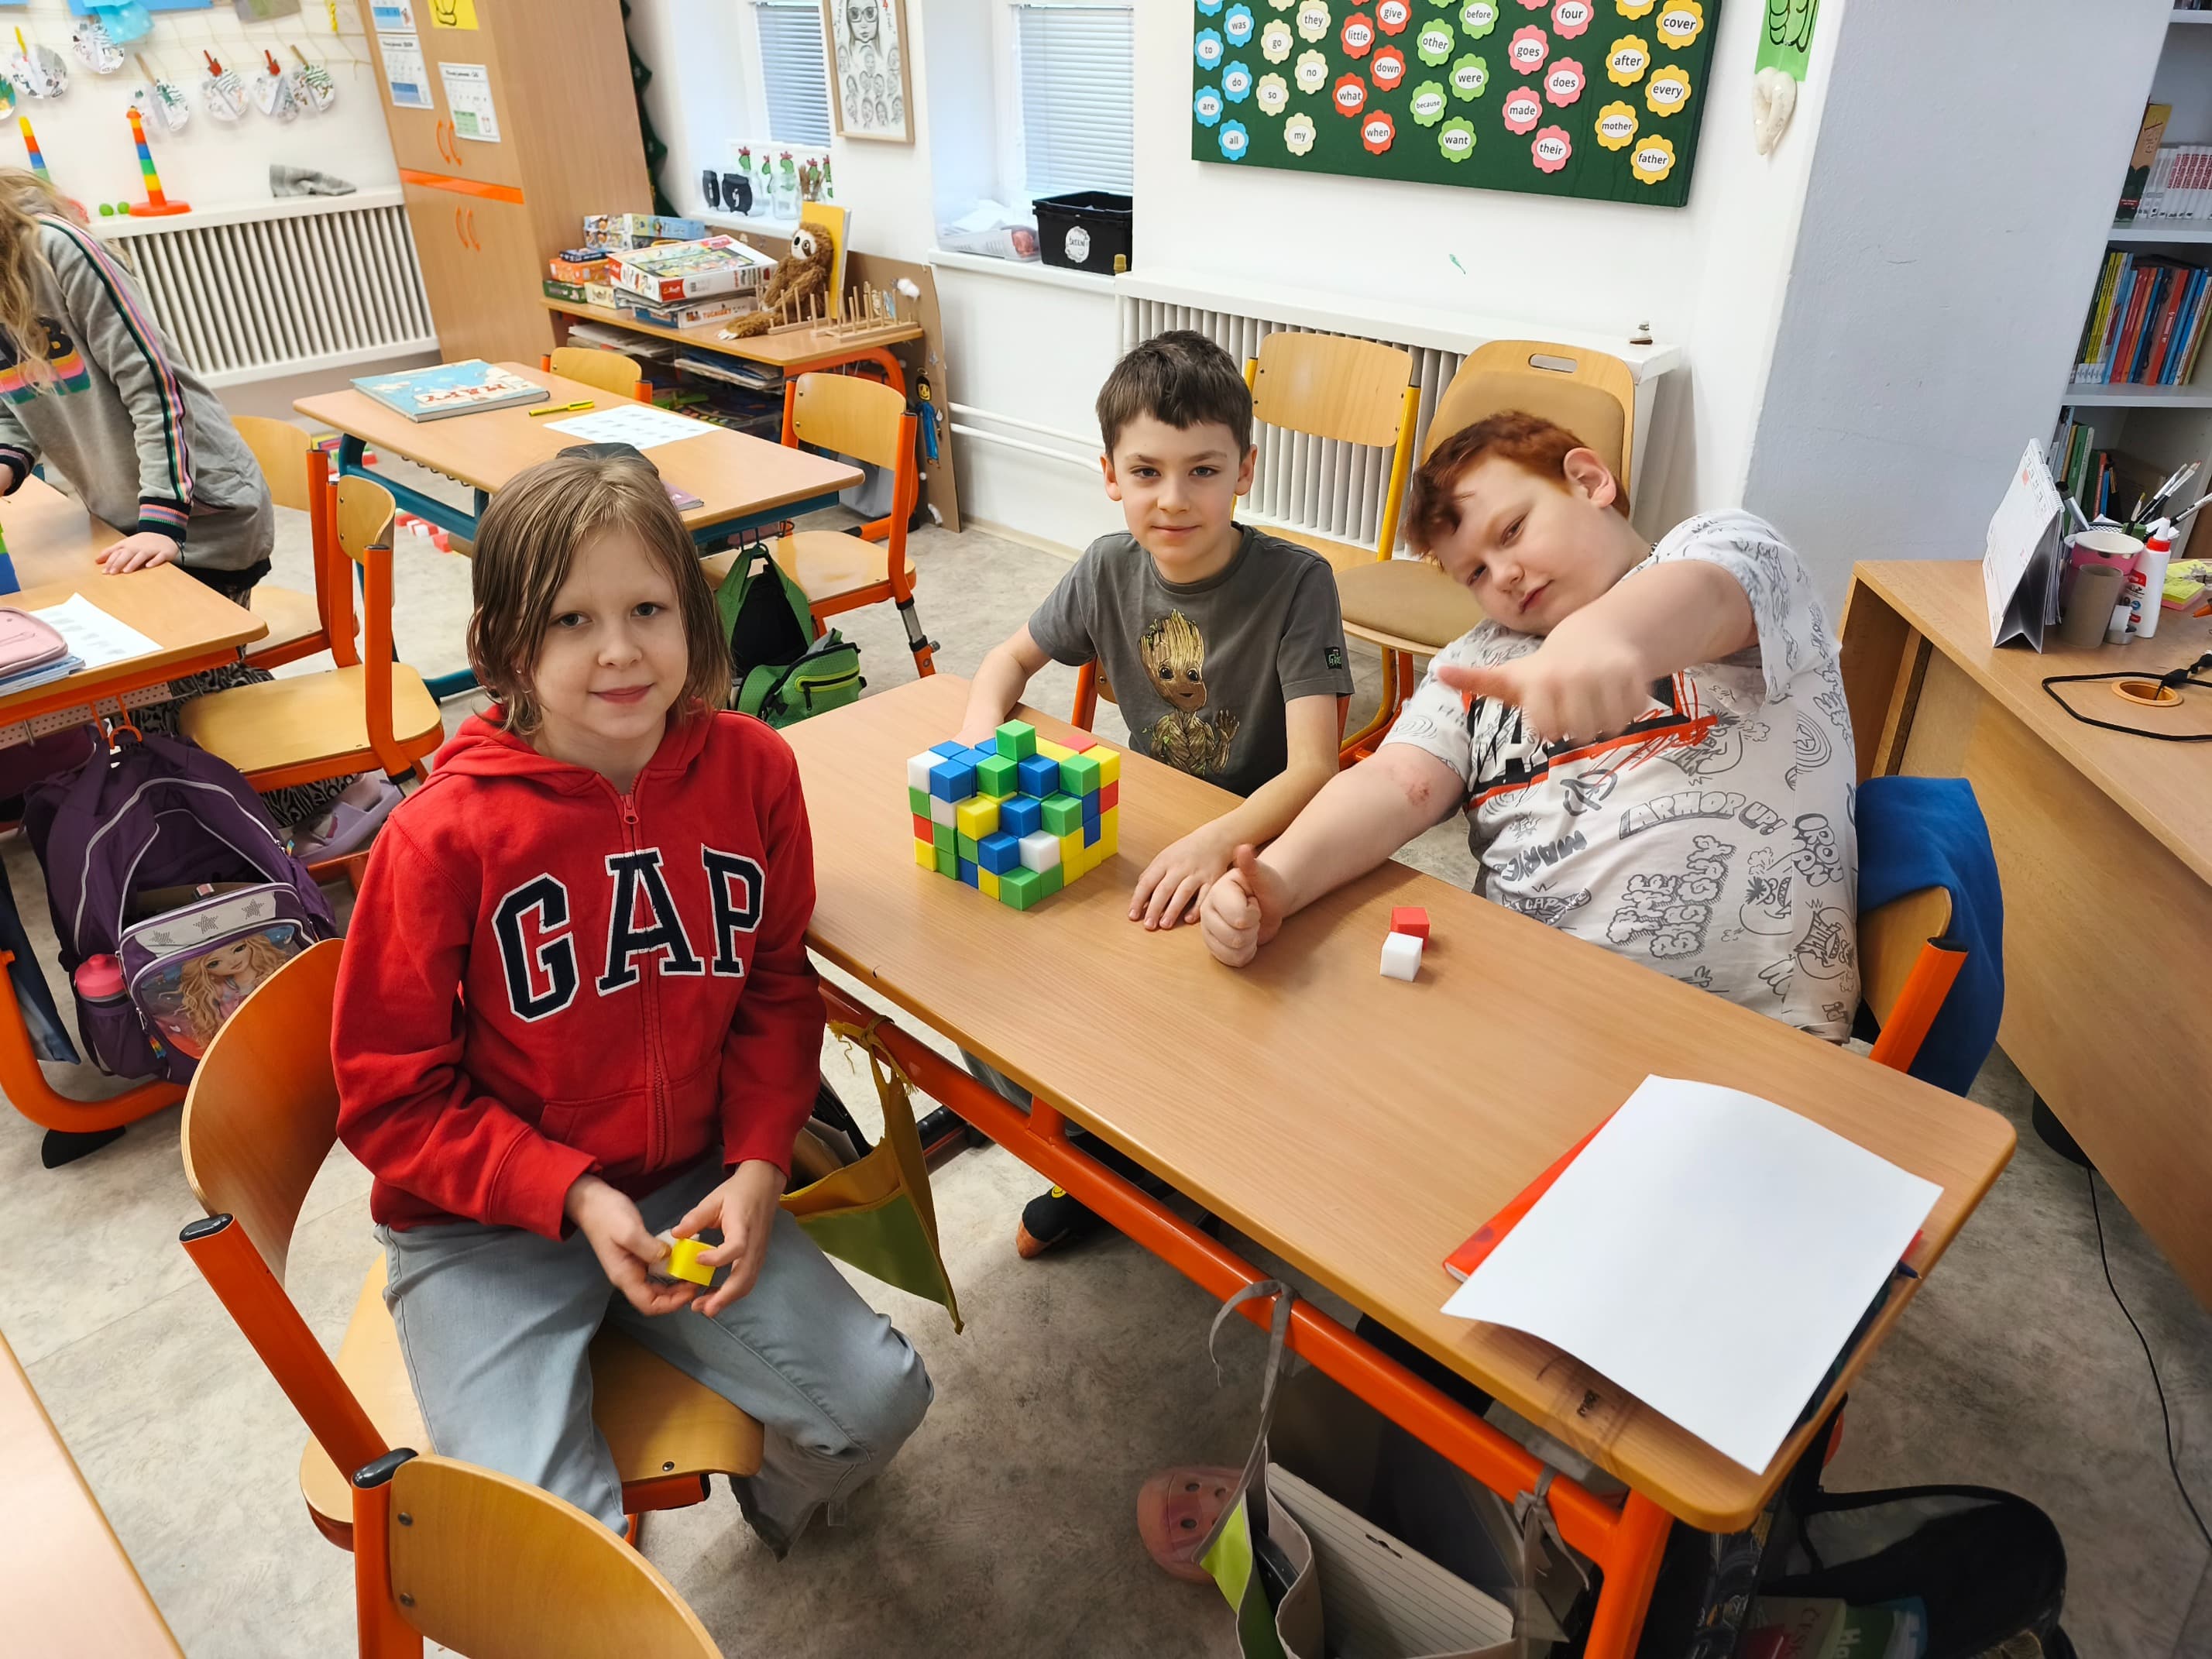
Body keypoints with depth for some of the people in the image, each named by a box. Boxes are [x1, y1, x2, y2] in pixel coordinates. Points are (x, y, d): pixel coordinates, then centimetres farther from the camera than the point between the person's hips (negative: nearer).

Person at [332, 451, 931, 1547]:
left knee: (880, 1396, -5)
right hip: (483, 1227, -3)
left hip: (691, 1188, 3)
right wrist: (574, 1197, -18)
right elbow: (392, 1098, -9)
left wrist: (758, 1166, -9)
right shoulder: (446, 834, -19)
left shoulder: (750, 769, -9)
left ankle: (777, 1498, 32)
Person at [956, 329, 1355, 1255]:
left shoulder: (1295, 584, -19)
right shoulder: (1109, 570, -5)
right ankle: (1101, 1153, 16)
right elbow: (1009, 661, 10)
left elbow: (1313, 769, -27)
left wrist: (1216, 841, -46)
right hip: (1141, 829, 5)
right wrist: (980, 743, -12)